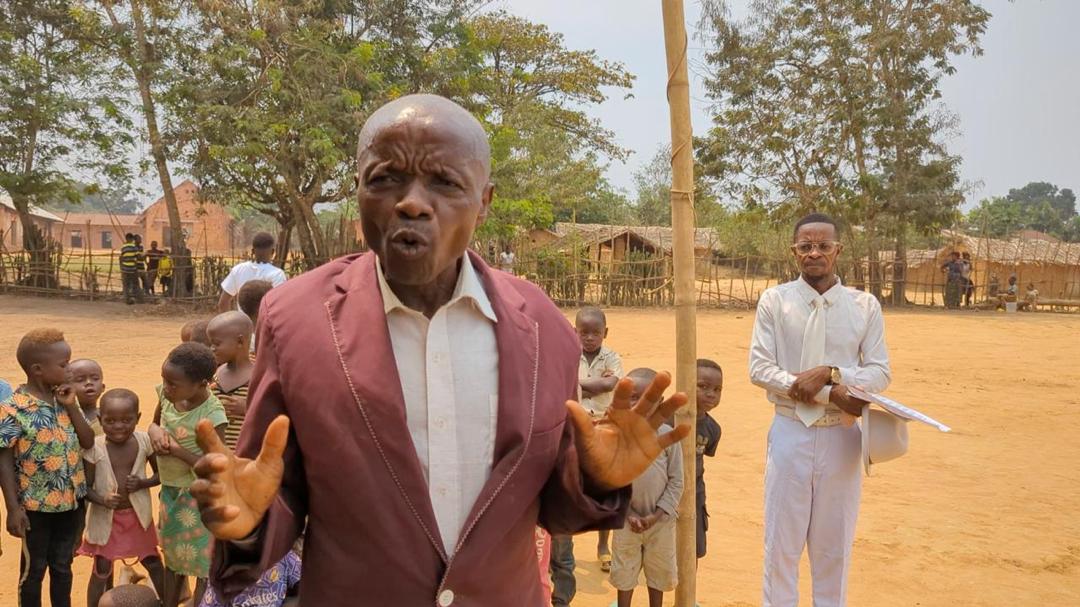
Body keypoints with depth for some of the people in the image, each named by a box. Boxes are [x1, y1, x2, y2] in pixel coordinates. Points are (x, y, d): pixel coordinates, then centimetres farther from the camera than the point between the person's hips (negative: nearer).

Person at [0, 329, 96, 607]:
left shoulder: (64, 400, 0)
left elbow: (88, 442, 0)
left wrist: (71, 406, -11)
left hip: (69, 500, 5)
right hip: (36, 504, -5)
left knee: (62, 565, 19)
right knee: (34, 568, 12)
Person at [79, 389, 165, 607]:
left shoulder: (144, 441, -13)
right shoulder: (94, 447, -17)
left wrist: (142, 483, -19)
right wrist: (102, 500, -29)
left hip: (138, 515, 2)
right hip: (105, 518, -2)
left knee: (154, 564, 15)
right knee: (102, 570, 8)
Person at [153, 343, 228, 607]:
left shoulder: (212, 416, -29)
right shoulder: (167, 395, -10)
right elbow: (154, 424, 9)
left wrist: (177, 449, -28)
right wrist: (156, 431, -14)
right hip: (170, 490, 7)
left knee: (203, 564, 7)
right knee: (172, 555, 25)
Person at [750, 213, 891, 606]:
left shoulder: (865, 305, 3)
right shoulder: (774, 300, -2)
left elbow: (880, 373, 1)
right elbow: (759, 369, -9)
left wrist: (830, 373, -18)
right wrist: (833, 394, -16)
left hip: (842, 437, 1)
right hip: (791, 433, -1)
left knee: (835, 545, 13)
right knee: (781, 541, 7)